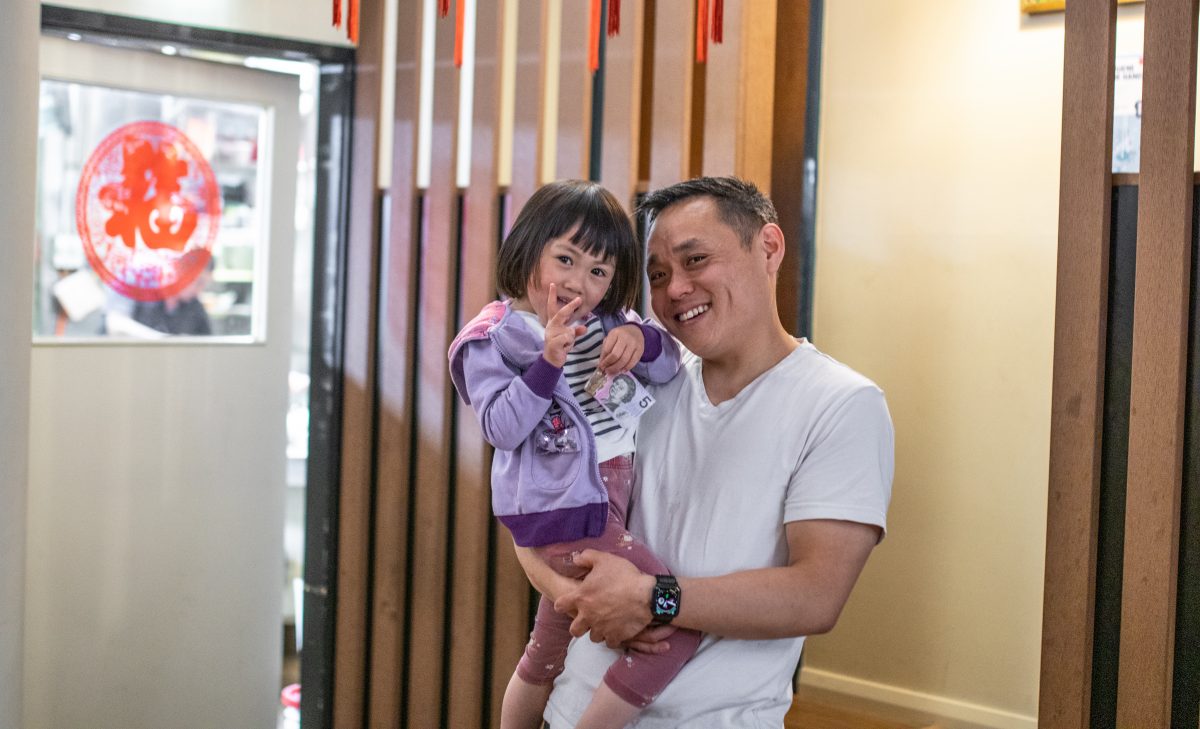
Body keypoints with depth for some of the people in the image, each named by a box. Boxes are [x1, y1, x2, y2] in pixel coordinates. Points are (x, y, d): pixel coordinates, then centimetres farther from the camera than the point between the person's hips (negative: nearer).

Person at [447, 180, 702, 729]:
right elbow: (501, 427, -17)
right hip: (566, 514, -8)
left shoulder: (606, 322, 10)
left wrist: (642, 339, -14)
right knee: (677, 623, -18)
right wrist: (548, 363, -28)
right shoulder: (495, 336, -9)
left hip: (608, 505, 8)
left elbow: (669, 366, 7)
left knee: (547, 652, 24)